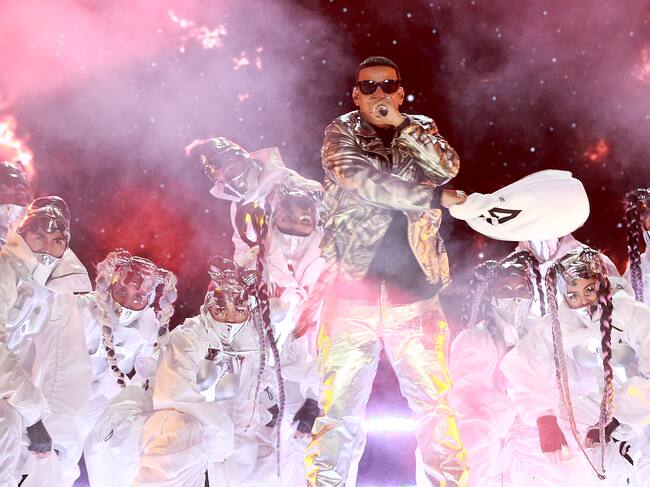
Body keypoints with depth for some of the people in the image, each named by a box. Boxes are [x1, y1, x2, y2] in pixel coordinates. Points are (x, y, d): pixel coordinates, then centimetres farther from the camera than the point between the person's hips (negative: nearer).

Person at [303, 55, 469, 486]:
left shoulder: (421, 131, 16)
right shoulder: (340, 135, 9)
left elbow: (449, 168, -3)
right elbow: (364, 180, -9)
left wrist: (402, 125, -10)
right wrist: (437, 199, -5)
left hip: (415, 297, 2)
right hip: (352, 295, -1)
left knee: (435, 408, 1)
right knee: (340, 413, -2)